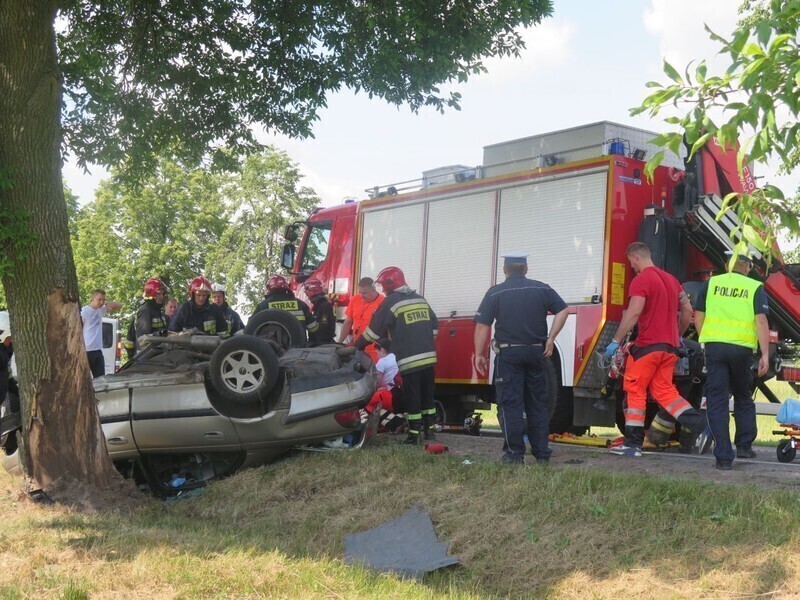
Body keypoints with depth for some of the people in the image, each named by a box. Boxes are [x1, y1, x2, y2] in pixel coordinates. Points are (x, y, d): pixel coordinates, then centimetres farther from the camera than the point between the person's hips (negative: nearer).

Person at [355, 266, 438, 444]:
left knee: (412, 397, -2)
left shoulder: (391, 302, -4)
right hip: (429, 357, 6)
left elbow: (374, 330, -2)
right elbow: (434, 325, 20)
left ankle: (414, 434, -1)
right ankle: (430, 430, 19)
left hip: (410, 359, -6)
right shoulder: (420, 299, 16)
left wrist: (356, 347, 8)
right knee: (427, 395, 14)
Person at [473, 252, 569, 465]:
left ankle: (514, 454, -2)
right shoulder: (542, 289, 6)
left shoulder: (495, 293, -1)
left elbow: (482, 325, -6)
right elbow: (563, 310, -2)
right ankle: (542, 453, 12)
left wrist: (479, 354, -1)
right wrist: (550, 339, 1)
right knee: (538, 403, 10)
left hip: (509, 354, -3)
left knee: (510, 404, 0)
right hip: (536, 352, 3)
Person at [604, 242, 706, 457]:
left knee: (635, 391, 1)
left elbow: (633, 314, -20)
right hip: (670, 346, 8)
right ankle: (697, 421, -5)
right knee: (664, 390, 12)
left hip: (648, 345, -8)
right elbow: (687, 310, 20)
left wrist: (616, 341, -16)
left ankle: (633, 444, 1)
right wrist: (678, 335, 33)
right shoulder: (670, 279, 16)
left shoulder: (641, 280, -10)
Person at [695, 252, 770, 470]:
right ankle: (744, 445, 26)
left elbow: (698, 318, 8)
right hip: (742, 349, 0)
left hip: (714, 346, 0)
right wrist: (765, 355, -6)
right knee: (743, 398, 21)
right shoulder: (755, 288, 3)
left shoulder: (710, 284, 7)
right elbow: (761, 321, -6)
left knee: (717, 401, 1)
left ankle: (724, 456, -2)